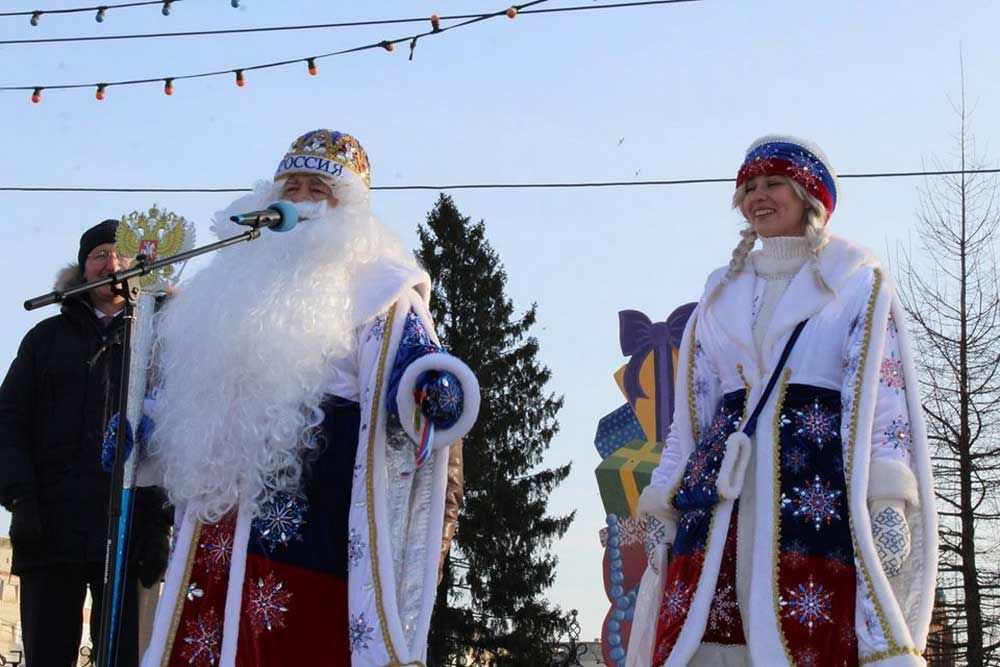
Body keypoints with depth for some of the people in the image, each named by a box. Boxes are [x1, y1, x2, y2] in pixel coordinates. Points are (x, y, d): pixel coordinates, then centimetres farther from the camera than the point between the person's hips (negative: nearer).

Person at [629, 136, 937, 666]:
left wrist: (889, 499, -13)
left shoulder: (858, 281, 11)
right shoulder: (722, 291, 24)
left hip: (820, 476, -4)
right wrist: (663, 501, 10)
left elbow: (883, 392, 0)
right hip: (723, 477, 4)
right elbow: (691, 405, 21)